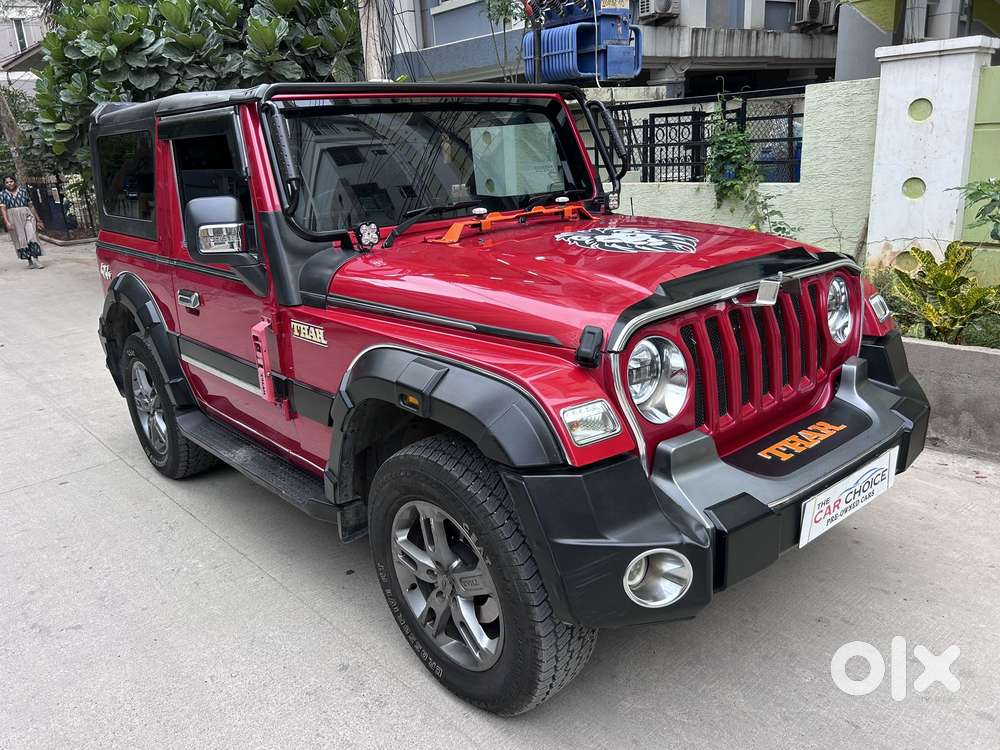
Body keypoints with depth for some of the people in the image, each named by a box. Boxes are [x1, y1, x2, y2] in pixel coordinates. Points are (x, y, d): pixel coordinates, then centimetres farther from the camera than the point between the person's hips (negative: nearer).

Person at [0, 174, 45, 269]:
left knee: (32, 236, -15)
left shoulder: (23, 191, 8)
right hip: (13, 219, 0)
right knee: (21, 239, 4)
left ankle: (35, 259, -18)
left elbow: (31, 206, 11)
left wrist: (38, 220, 10)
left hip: (27, 216, 0)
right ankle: (30, 261, 11)